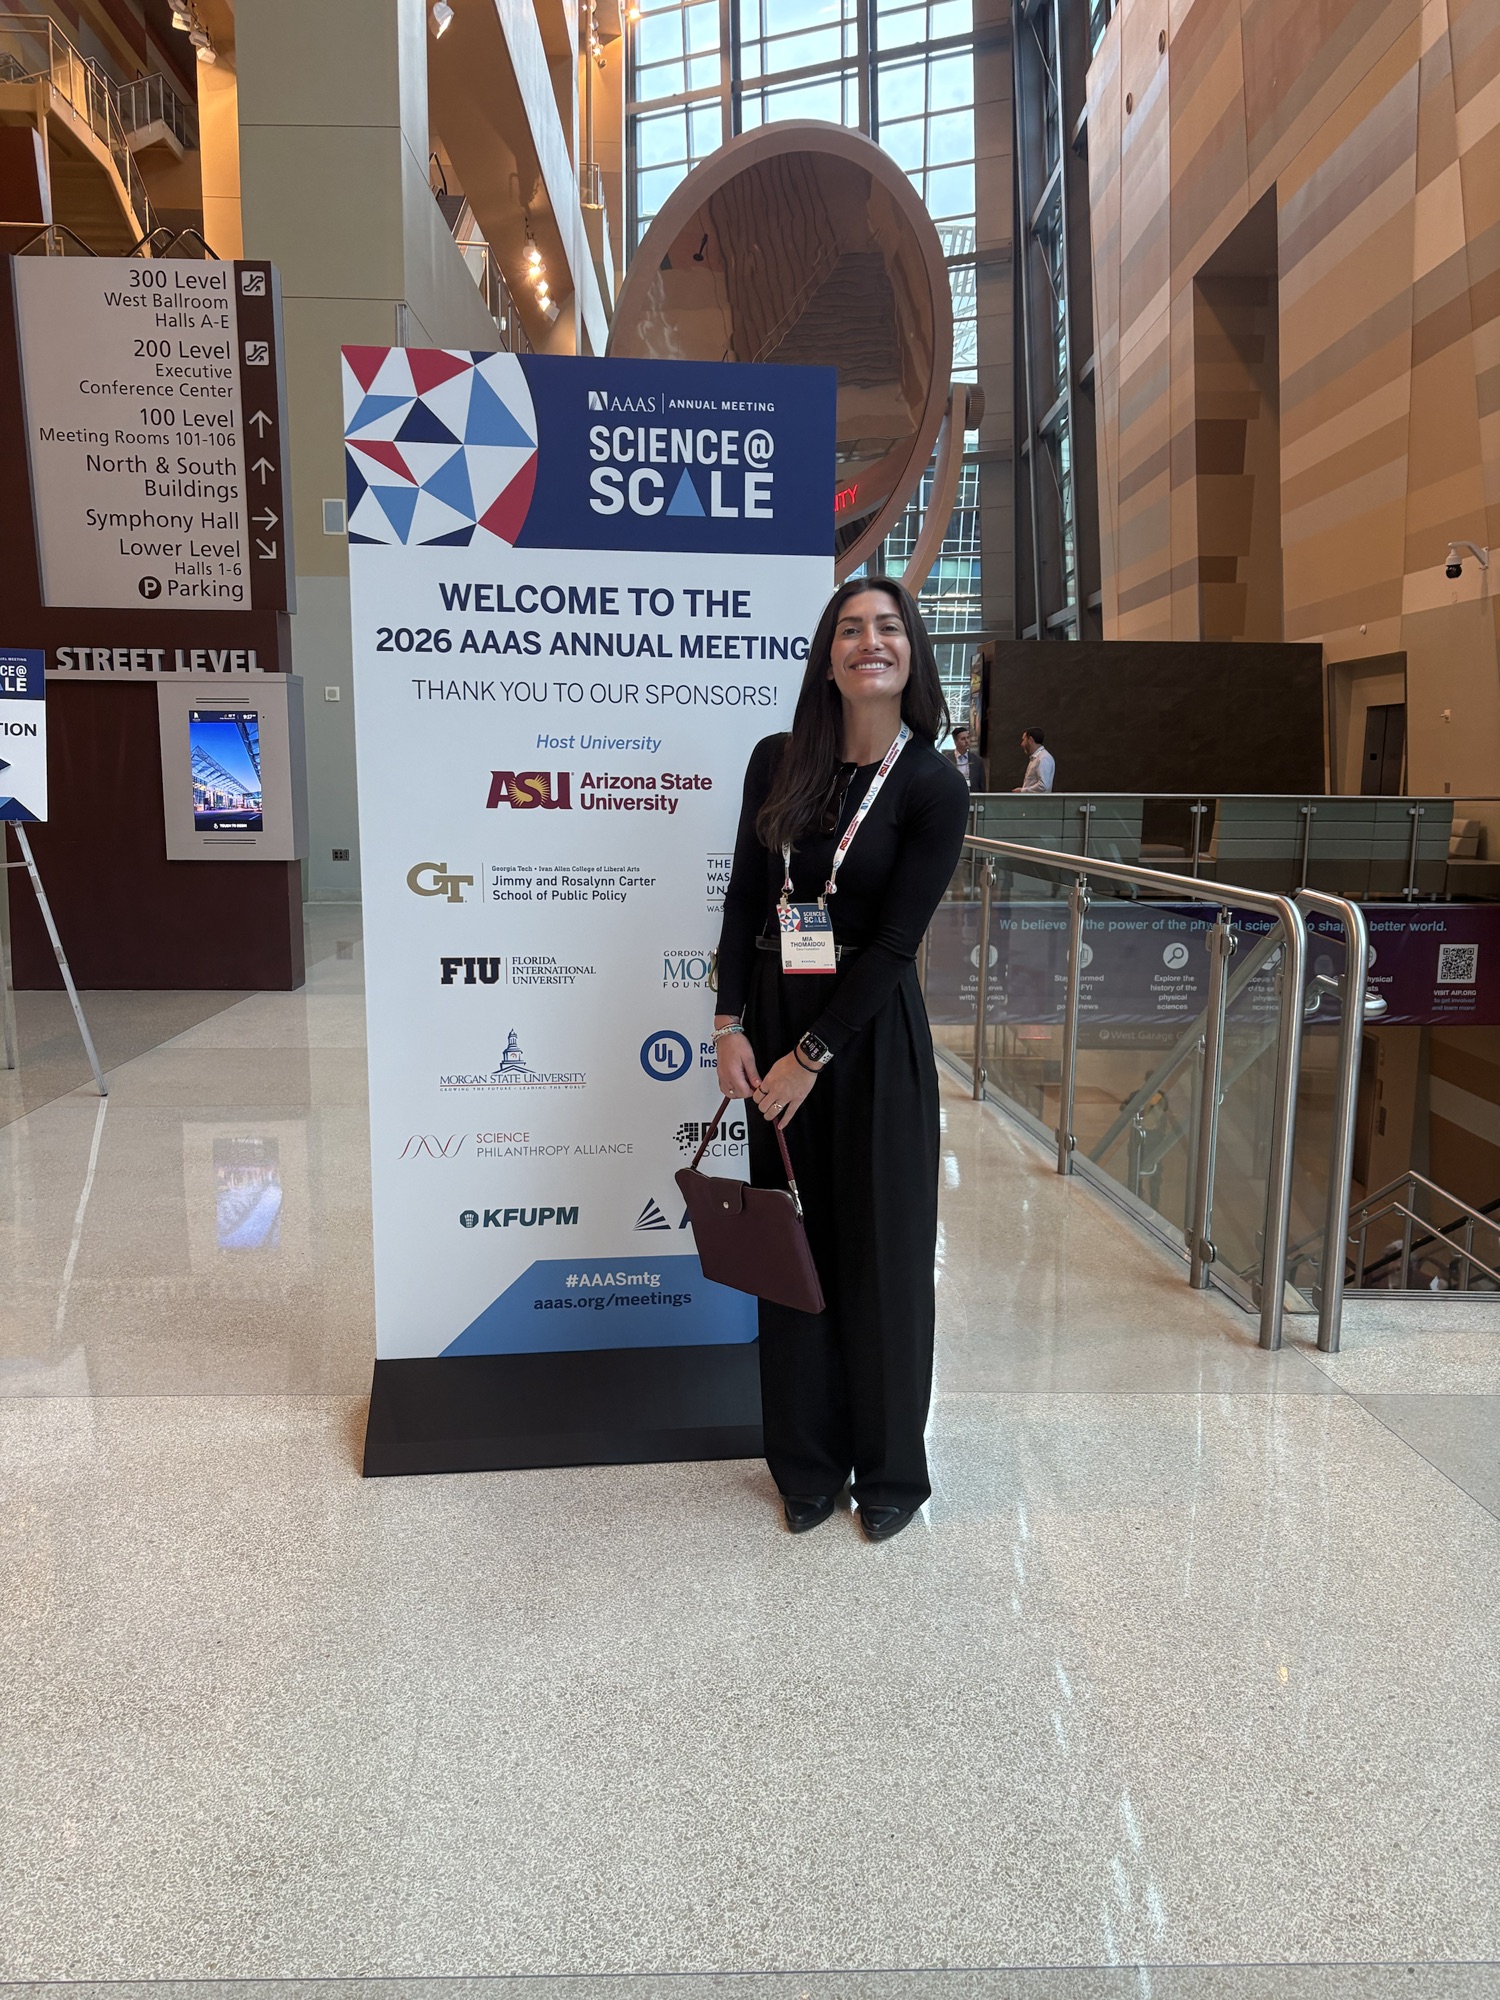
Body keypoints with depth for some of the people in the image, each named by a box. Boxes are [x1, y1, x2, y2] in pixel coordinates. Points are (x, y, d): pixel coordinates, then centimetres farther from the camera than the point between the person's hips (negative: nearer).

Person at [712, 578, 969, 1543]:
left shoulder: (933, 787, -9)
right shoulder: (778, 760, 3)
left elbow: (896, 940, -13)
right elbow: (746, 896, 5)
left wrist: (811, 1056, -14)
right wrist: (733, 1026, -5)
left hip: (871, 1032, -3)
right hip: (772, 1021, 4)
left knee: (878, 1247, 6)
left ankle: (891, 1467, 26)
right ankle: (808, 1463, 27)